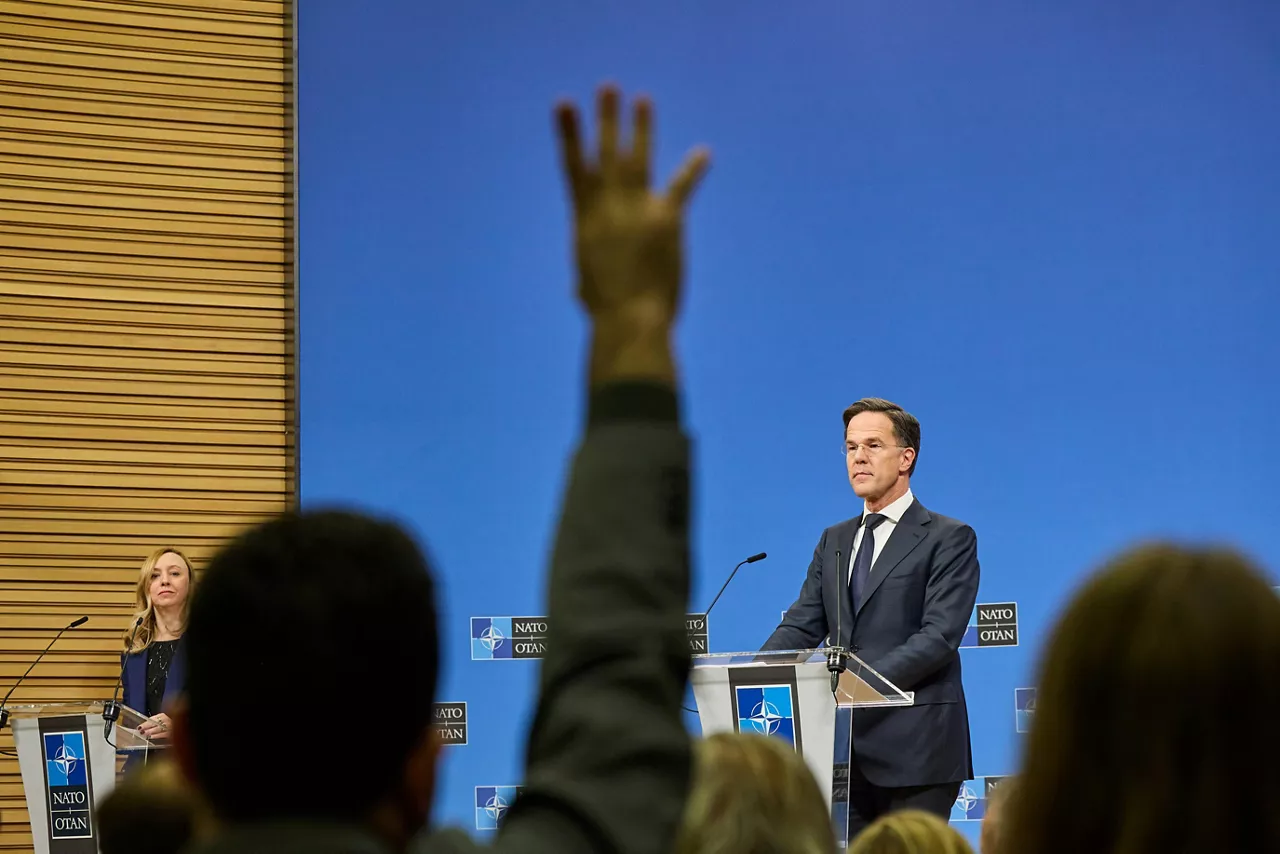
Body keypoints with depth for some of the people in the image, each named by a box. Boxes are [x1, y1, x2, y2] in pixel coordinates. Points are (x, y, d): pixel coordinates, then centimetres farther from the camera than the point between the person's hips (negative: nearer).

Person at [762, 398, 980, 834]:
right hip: (845, 746, 6)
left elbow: (939, 637, -13)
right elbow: (800, 626, 10)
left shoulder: (949, 538, -1)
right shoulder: (834, 541, 19)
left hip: (915, 749, -6)